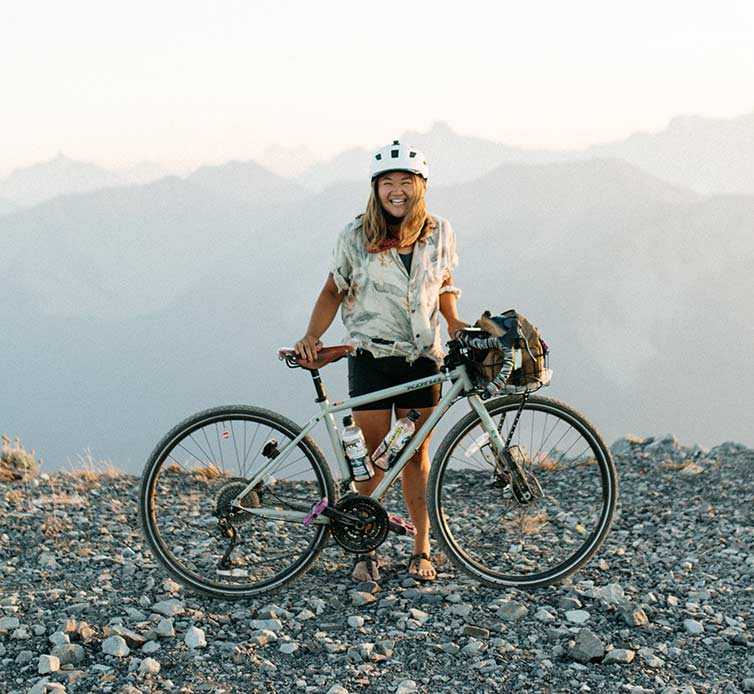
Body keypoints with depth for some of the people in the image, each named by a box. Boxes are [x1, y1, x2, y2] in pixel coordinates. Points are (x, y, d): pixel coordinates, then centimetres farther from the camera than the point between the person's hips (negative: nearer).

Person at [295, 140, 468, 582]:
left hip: (423, 358, 2)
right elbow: (335, 289, 4)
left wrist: (455, 323, 0)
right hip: (371, 358, -2)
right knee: (372, 458, 1)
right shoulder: (357, 235, -2)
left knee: (416, 455, 7)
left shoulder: (439, 233, 4)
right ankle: (366, 550, 12)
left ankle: (422, 550, 15)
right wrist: (313, 335, -10)